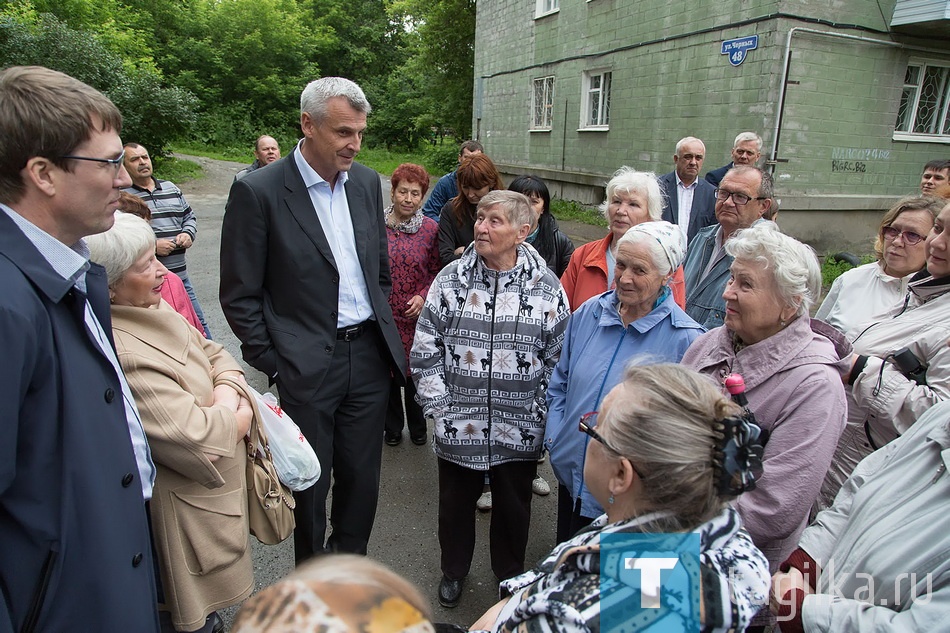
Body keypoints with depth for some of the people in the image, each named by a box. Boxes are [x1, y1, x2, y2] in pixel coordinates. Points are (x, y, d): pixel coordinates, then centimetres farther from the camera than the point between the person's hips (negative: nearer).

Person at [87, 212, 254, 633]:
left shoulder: (152, 309, -1)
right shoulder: (121, 354, -30)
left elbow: (212, 353, 8)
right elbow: (197, 440, -32)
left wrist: (226, 396, -13)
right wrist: (236, 417, -12)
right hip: (185, 515, -9)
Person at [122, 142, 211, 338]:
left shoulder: (171, 188, 13)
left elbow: (189, 216, 22)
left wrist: (188, 234, 1)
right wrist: (151, 245, -19)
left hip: (180, 275, 5)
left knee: (198, 324, 13)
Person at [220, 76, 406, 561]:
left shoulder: (367, 182, 6)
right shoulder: (258, 191, -11)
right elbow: (239, 295, -7)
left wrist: (387, 337, 12)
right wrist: (273, 364, -8)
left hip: (369, 356, 5)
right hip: (305, 366, -4)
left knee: (362, 478, 16)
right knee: (310, 485, 12)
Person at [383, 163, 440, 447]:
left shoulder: (431, 228, -3)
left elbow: (437, 272, 3)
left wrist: (423, 296, -12)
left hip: (416, 316, 0)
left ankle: (417, 426, 34)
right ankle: (393, 426, 35)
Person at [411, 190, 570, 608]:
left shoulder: (547, 287, -6)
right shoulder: (451, 279, -4)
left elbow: (559, 358, -1)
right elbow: (426, 350, -2)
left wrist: (541, 415, -3)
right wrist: (439, 408, -5)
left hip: (520, 431, 0)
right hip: (459, 426, 1)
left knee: (513, 506, 18)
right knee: (456, 501, 19)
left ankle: (511, 575, 46)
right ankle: (453, 570, 46)